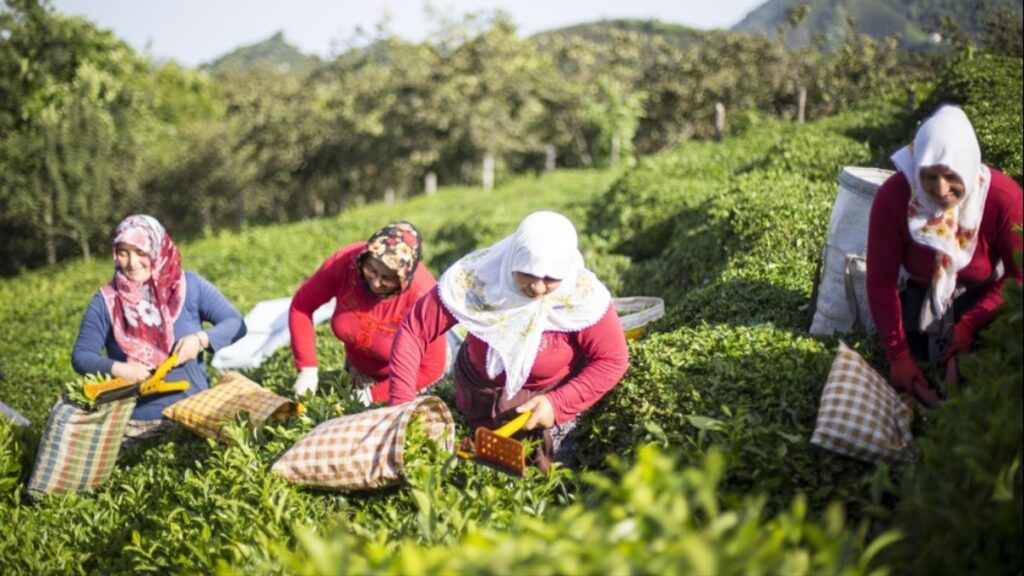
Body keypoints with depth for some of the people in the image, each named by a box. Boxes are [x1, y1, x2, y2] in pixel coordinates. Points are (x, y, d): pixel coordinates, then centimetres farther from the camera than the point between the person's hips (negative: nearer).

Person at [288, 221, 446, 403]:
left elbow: (431, 368, -28)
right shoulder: (345, 262, -32)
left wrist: (375, 395, -25)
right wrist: (307, 367, -21)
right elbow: (301, 306, -16)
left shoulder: (422, 296, -40)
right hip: (360, 368, 4)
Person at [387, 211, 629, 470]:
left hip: (550, 398, -1)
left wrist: (559, 404, -31)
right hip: (480, 399, 1)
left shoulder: (585, 296, -31)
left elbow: (613, 360, -20)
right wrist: (402, 406, -28)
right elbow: (413, 331, -23)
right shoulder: (474, 277, -30)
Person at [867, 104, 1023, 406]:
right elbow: (880, 281, -22)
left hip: (983, 295, -1)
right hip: (923, 293, 1)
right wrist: (898, 355, -27)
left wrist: (970, 324, -29)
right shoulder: (892, 196, -28)